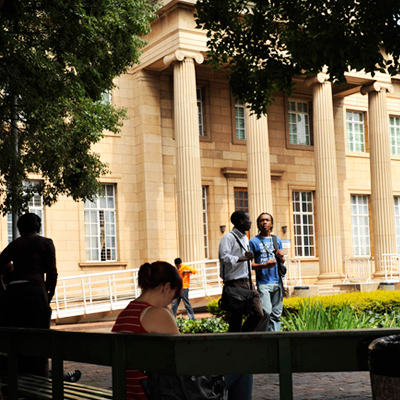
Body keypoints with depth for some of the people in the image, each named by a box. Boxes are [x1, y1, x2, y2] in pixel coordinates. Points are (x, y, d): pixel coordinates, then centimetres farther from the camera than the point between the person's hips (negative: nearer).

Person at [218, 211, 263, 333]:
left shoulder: (245, 238, 20)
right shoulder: (228, 238, -10)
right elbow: (224, 257, -23)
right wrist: (244, 258, -19)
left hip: (247, 282, 8)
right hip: (235, 283, -8)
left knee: (258, 313, 3)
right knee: (237, 316, -2)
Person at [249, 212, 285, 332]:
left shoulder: (277, 240, 17)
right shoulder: (253, 241, 1)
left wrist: (281, 256, -1)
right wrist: (264, 265, -19)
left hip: (277, 281, 5)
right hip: (263, 282, -5)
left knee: (276, 313, 5)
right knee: (266, 312, -15)